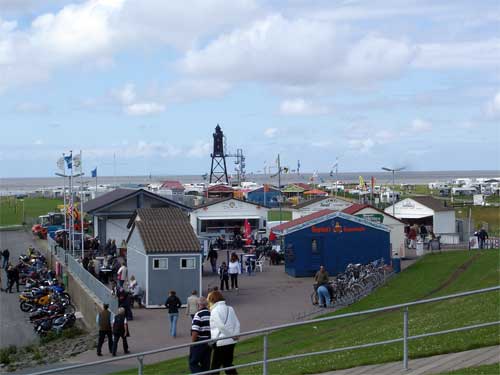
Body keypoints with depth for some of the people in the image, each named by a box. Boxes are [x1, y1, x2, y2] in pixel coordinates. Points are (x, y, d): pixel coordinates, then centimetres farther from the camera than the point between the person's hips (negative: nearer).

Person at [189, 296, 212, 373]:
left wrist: (192, 343, -9)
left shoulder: (199, 315, -15)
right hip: (209, 343, 7)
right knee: (205, 364, 14)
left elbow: (195, 331, -19)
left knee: (193, 363, 0)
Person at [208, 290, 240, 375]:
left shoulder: (215, 311, -10)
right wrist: (235, 335, 0)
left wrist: (231, 335, -10)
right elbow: (237, 323, 6)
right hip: (231, 342, 7)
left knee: (215, 366, 1)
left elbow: (221, 326, -20)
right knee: (228, 365, 16)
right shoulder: (230, 309, 11)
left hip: (221, 343, -7)